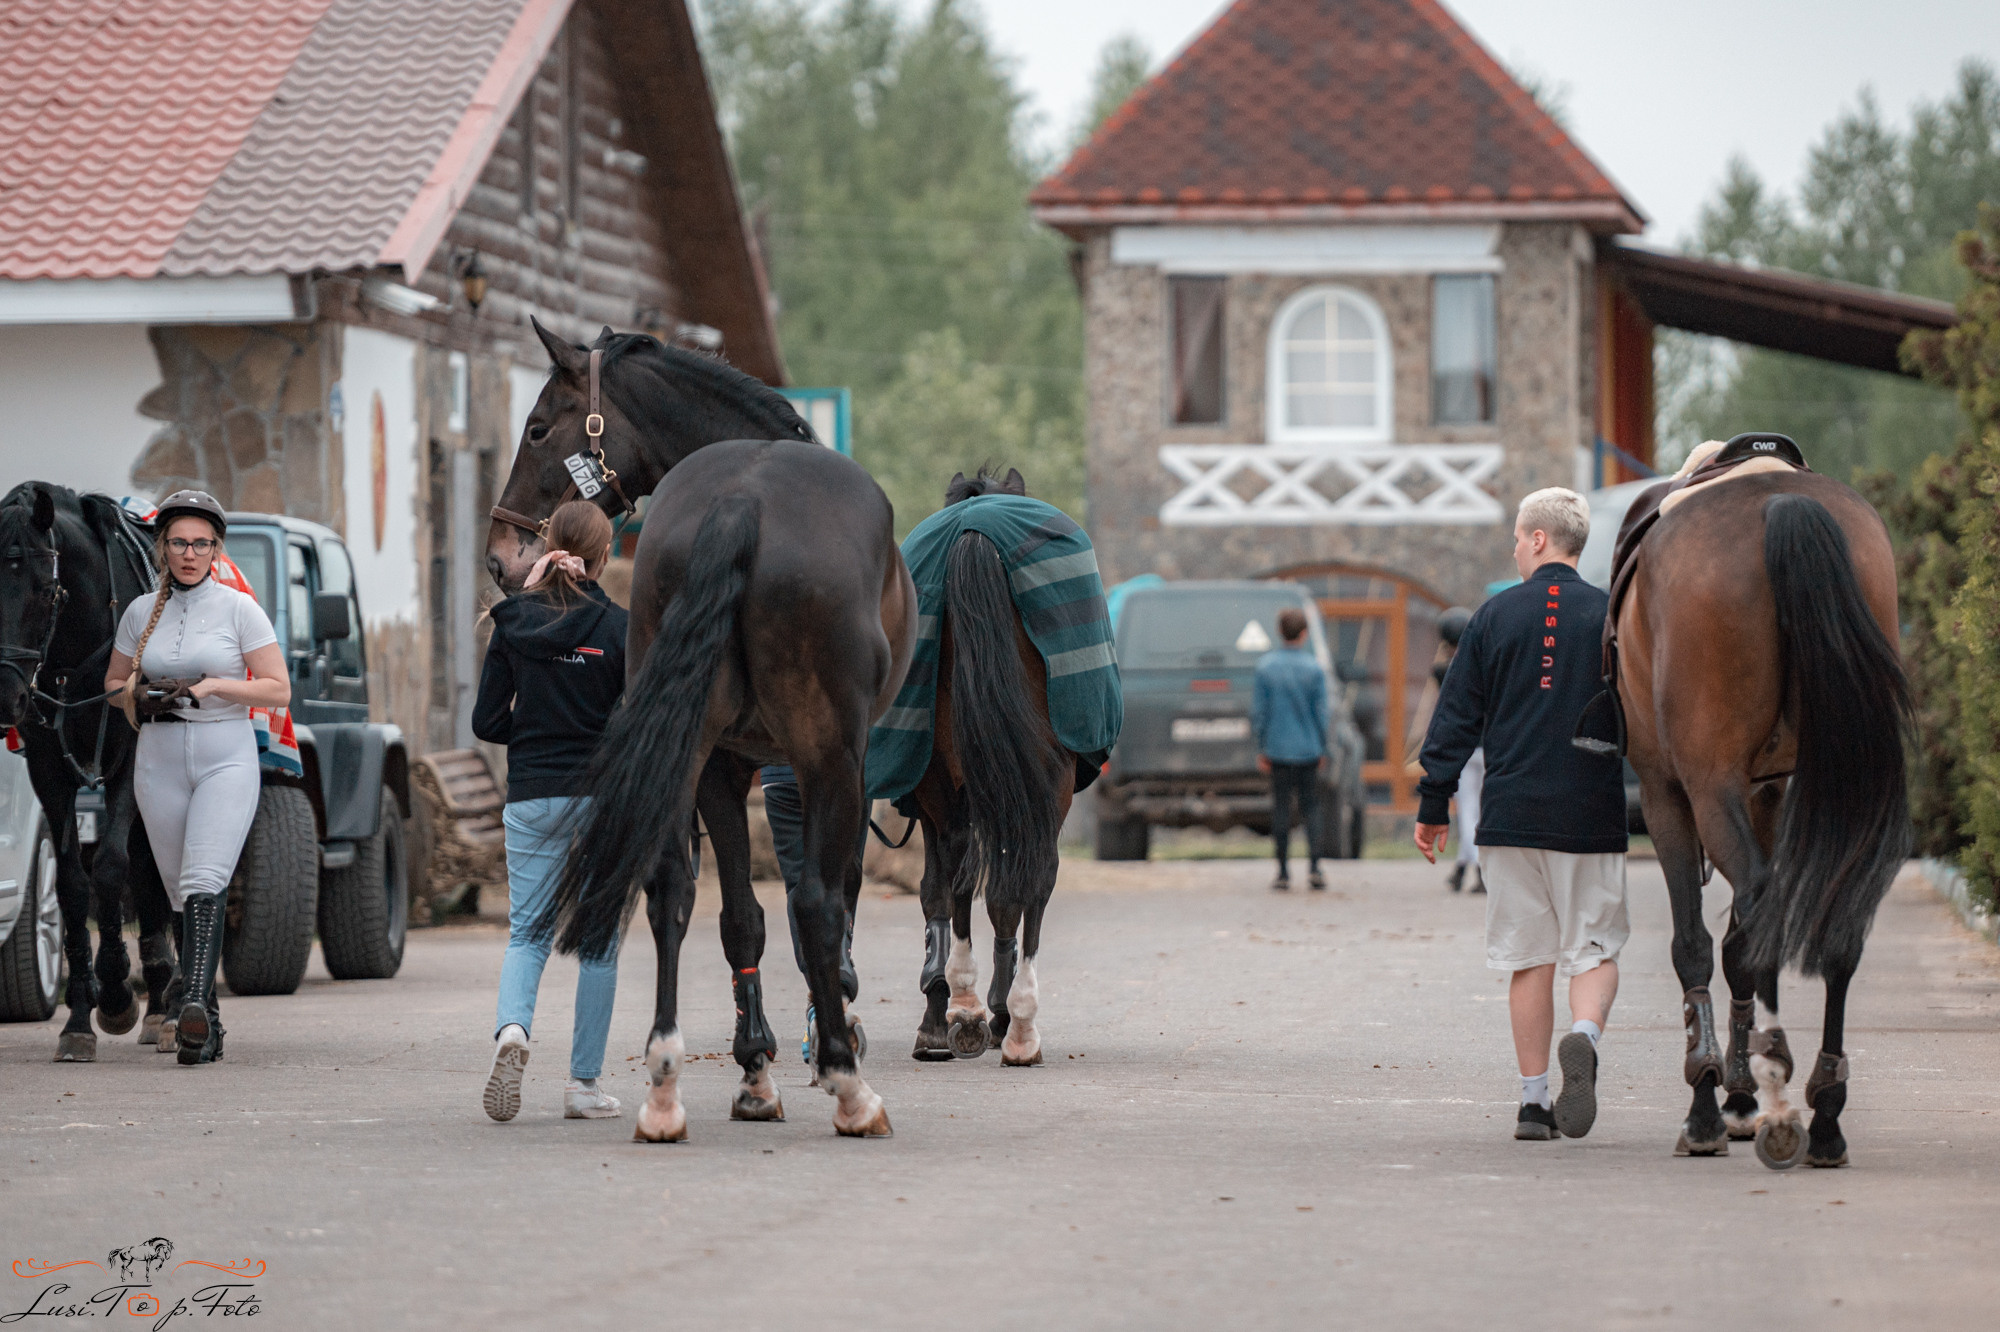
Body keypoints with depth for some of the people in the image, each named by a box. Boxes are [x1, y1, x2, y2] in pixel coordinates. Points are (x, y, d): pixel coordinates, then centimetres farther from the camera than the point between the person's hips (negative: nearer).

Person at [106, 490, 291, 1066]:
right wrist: (136, 694, -3)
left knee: (204, 883, -21)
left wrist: (214, 685, -16)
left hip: (226, 759, -4)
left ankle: (194, 1007, -35)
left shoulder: (239, 609, -1)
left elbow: (279, 689, -2)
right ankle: (207, 1025, 13)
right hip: (159, 764, 4)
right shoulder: (141, 612, 9)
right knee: (183, 895, 6)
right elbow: (112, 683, 20)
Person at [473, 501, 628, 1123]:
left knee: (527, 931, 9)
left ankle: (512, 1026, -21)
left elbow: (487, 722, 2)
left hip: (532, 795, 2)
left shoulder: (514, 623, 0)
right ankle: (585, 1083, 8)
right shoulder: (618, 628, -7)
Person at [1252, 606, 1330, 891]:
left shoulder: (1266, 666, -3)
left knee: (1281, 808, 5)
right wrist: (1322, 749, 9)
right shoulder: (1314, 668, -5)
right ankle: (1313, 865, -4)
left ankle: (1283, 872, 6)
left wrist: (1261, 748, 8)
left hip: (1278, 749, 0)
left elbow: (1258, 710, -1)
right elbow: (1320, 712, -2)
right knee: (1310, 806, 8)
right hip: (1308, 749, 0)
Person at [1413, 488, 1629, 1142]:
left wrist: (1432, 806, 11)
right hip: (1592, 817, -1)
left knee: (1530, 958, 7)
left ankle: (1534, 1101, 6)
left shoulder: (1494, 617, 2)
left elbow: (1455, 718, 4)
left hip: (1511, 813, 1)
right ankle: (1583, 1038, -25)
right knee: (1593, 949, 5)